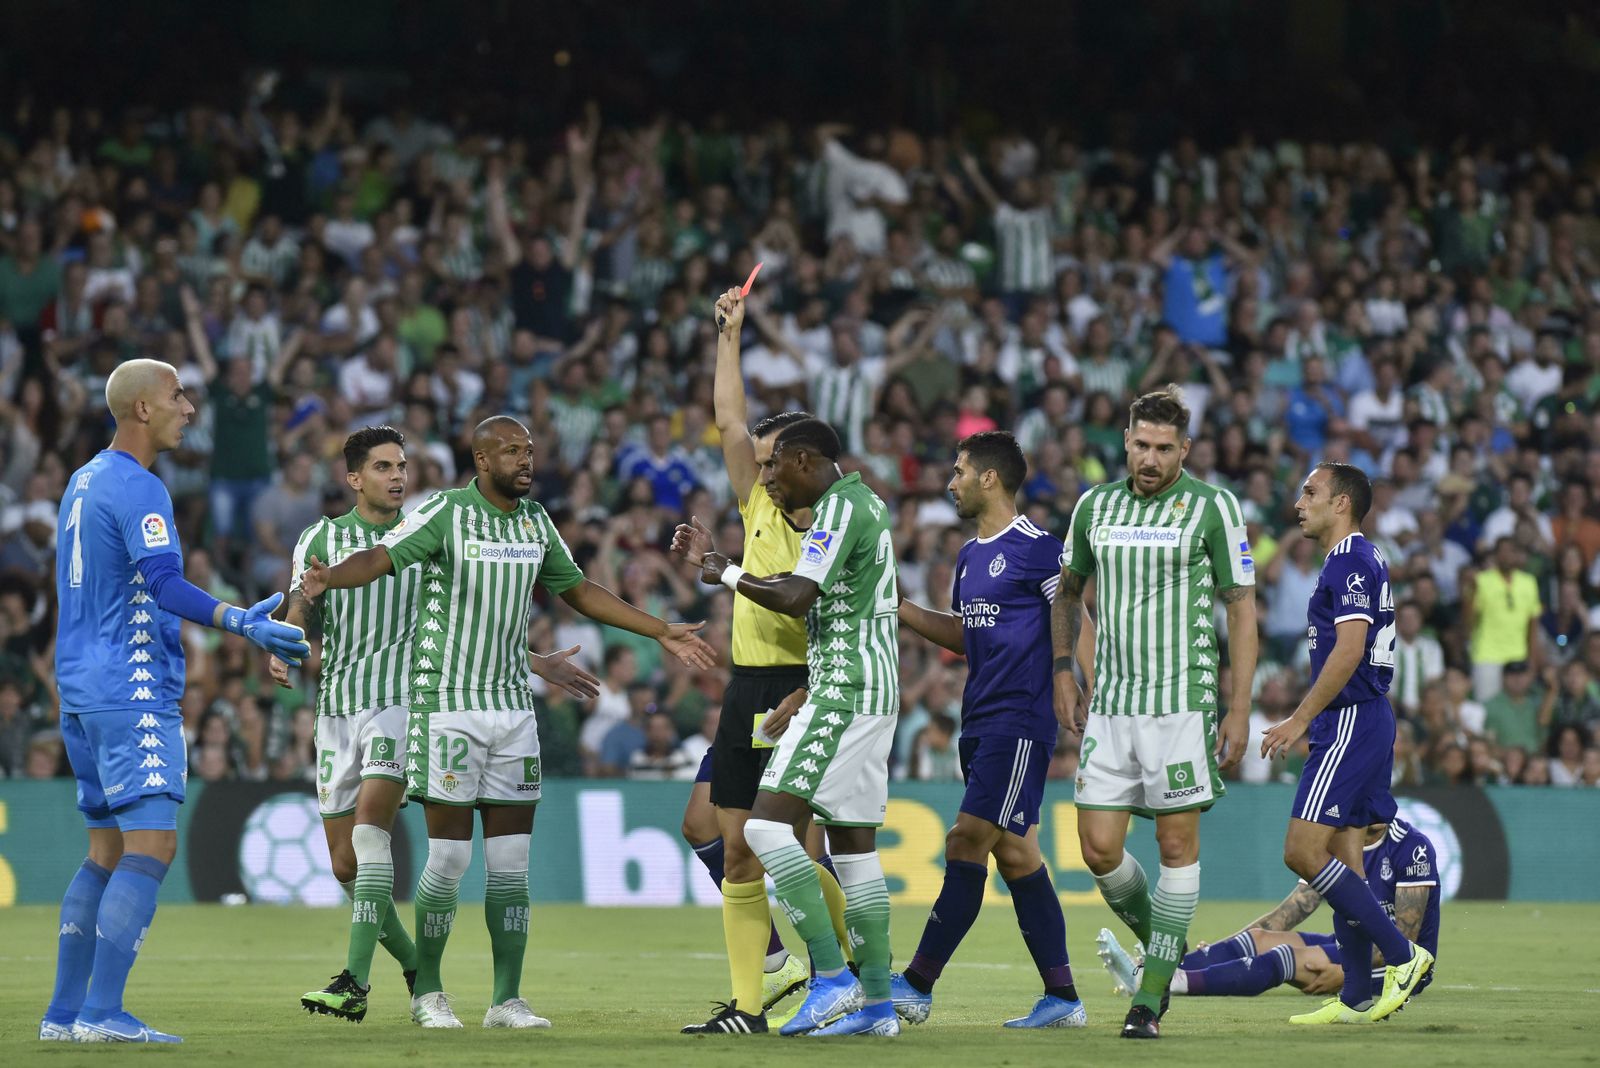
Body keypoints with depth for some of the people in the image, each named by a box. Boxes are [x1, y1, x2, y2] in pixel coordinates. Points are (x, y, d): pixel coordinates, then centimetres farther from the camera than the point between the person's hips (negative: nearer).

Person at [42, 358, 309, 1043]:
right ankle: (102, 1012, -18)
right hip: (133, 693, -10)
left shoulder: (84, 482, 18)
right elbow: (164, 583, -26)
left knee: (108, 852, 13)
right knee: (152, 847, -12)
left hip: (82, 692, 10)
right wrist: (240, 623, -37)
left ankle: (64, 1012, 12)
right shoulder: (138, 490, -12)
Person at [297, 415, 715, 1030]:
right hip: (447, 702, -5)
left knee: (510, 864, 2)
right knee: (450, 857, -5)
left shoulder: (536, 522, 11)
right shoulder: (446, 512, -7)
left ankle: (507, 999, 6)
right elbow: (380, 559, -18)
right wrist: (326, 578, -39)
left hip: (512, 703, 5)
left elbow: (579, 592, 24)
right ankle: (427, 991, 10)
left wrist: (661, 631, 26)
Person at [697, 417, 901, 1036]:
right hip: (876, 689, 10)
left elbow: (796, 597, -22)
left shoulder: (839, 506, -12)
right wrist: (807, 694, 25)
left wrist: (727, 574, -6)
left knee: (768, 826, -14)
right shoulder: (864, 504, 19)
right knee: (853, 845, 10)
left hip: (844, 688, -10)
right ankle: (876, 1002, 8)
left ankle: (831, 977, -18)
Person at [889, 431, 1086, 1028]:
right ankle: (1062, 998, 10)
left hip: (1019, 722, -9)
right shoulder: (969, 556, 17)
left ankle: (916, 986, -10)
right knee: (1014, 854, 8)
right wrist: (896, 607, 20)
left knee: (967, 845, -10)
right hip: (981, 725, 9)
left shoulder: (1035, 549, -10)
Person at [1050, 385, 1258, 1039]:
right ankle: (1162, 947, 25)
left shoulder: (1212, 507, -4)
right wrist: (1063, 671, 11)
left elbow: (1241, 609, -3)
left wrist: (1238, 710, -8)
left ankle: (1151, 998, 5)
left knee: (1177, 845, -1)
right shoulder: (1095, 507, 8)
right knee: (1099, 849, -1)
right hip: (1110, 706, 4)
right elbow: (1067, 592, 23)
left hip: (1182, 702, -4)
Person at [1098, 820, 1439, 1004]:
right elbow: (1290, 912, 7)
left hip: (1402, 963, -7)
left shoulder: (1411, 846, -13)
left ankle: (1180, 982, -43)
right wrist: (1220, 948, -3)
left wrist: (1347, 972, -26)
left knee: (1292, 957, -27)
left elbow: (1406, 931, -17)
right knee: (1259, 939, -11)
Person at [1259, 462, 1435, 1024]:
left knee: (1304, 851, -14)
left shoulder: (1350, 561, -13)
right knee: (1342, 860, 9)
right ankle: (1359, 997, 9)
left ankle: (1402, 954, -11)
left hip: (1351, 723, -10)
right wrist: (1304, 717, 26)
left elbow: (1349, 649, -21)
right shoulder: (1360, 559, 19)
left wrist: (1300, 719, -20)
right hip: (1363, 721, 10)